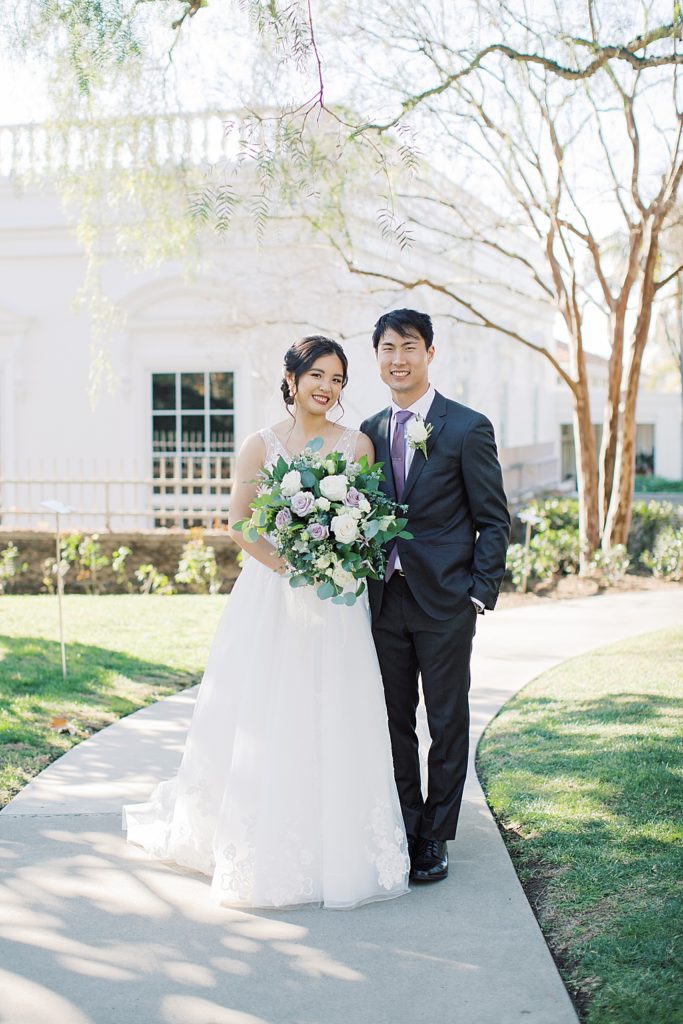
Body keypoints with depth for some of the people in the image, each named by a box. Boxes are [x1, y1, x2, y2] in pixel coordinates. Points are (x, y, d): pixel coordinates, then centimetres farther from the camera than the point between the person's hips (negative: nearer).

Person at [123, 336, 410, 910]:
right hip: (270, 597, 0)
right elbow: (238, 522, -1)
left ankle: (337, 846, 10)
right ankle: (264, 845, 14)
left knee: (334, 722, -1)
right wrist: (286, 564, -15)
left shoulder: (357, 445, 6)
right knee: (263, 719, 0)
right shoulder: (261, 446, 4)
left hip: (337, 602, 0)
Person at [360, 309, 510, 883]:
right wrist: (362, 586, 4)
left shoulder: (468, 428, -4)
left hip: (444, 600, -4)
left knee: (447, 725, 5)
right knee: (394, 723, 10)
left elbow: (493, 520, -4)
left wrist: (480, 594, -10)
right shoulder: (369, 432, 10)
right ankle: (405, 829, 22)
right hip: (385, 599, 4)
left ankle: (435, 837, 16)